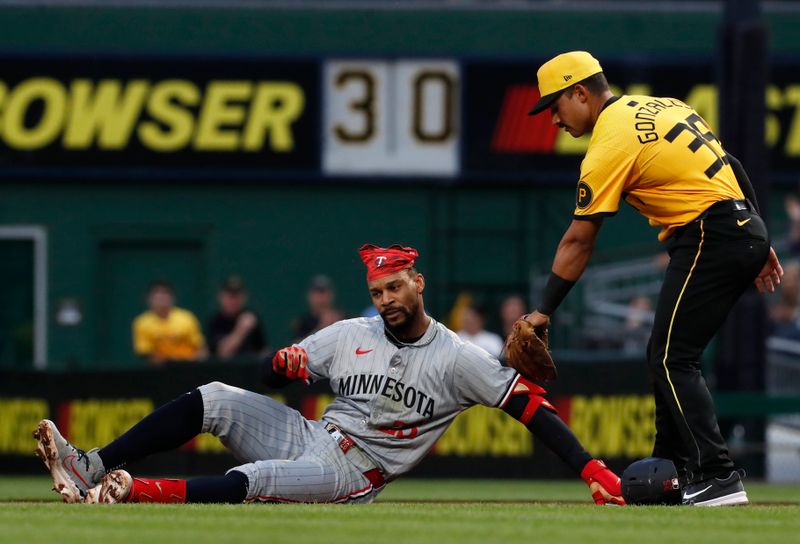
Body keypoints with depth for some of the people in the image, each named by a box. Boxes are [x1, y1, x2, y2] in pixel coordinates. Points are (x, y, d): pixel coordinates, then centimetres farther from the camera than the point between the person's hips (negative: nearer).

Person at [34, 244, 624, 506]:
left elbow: (529, 402, -11)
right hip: (306, 436, 5)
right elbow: (277, 375, 14)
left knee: (254, 480, -35)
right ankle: (93, 469, -25)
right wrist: (284, 362, -13)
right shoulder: (351, 335, 11)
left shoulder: (458, 359, -4)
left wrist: (591, 468, -22)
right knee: (214, 400, -16)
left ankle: (130, 491, -42)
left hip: (350, 476, -5)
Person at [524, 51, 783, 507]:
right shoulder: (664, 107, 16)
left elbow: (579, 241, -9)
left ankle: (719, 478, -18)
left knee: (672, 360, -9)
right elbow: (731, 169, 18)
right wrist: (759, 243, 21)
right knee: (667, 355, 17)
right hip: (747, 229, 10)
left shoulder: (610, 144, -10)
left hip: (709, 241, -10)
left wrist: (544, 311, -4)